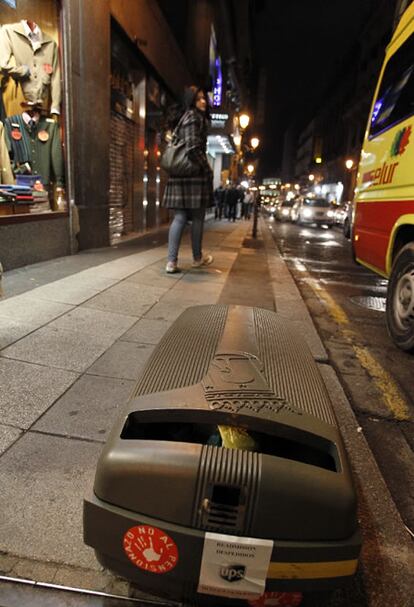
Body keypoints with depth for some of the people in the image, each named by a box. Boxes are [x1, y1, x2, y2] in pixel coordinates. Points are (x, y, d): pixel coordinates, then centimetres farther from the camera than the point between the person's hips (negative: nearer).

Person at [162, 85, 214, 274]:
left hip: (179, 174, 8)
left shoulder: (181, 118, 22)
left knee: (179, 218, 1)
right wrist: (207, 169, -10)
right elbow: (193, 148, -17)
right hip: (194, 173, -8)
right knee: (197, 218, 3)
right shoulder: (193, 117, -6)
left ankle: (171, 261, -6)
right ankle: (197, 258, 16)